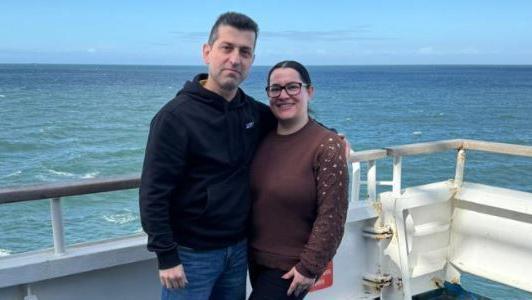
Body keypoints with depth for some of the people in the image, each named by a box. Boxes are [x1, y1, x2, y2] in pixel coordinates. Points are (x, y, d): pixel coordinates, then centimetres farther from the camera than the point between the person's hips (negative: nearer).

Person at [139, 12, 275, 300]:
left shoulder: (253, 111, 1)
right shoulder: (176, 116, -16)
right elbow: (153, 194, -16)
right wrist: (166, 256, -16)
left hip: (239, 247, 6)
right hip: (192, 253, -5)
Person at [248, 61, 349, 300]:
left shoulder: (327, 145, -17)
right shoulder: (262, 138, 0)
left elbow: (331, 216, -18)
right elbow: (251, 195, 9)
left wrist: (310, 267, -16)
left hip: (291, 267, -6)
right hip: (255, 258, 6)